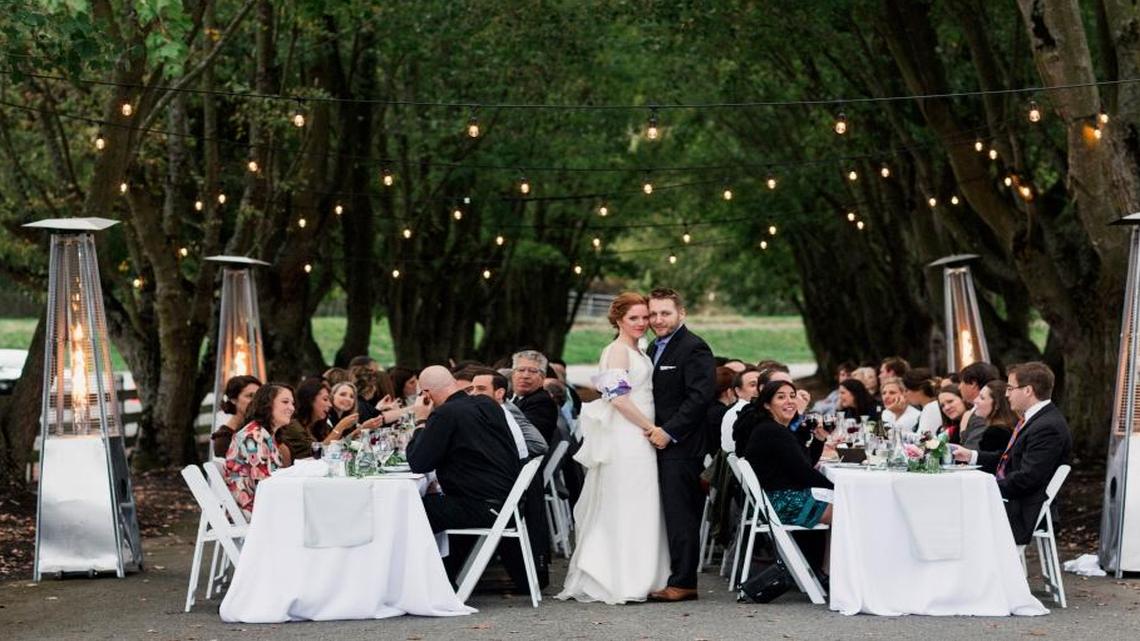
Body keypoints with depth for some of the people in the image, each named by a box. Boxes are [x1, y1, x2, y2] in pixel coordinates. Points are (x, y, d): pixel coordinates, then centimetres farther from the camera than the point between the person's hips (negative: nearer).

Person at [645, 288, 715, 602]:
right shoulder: (655, 348, 19)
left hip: (680, 446, -9)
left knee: (680, 514, -7)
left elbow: (700, 396, -17)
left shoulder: (694, 348, -9)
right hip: (660, 444, 9)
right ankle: (678, 576, 10)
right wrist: (650, 430, 10)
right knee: (670, 514, 8)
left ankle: (683, 582, -5)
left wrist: (669, 432, -18)